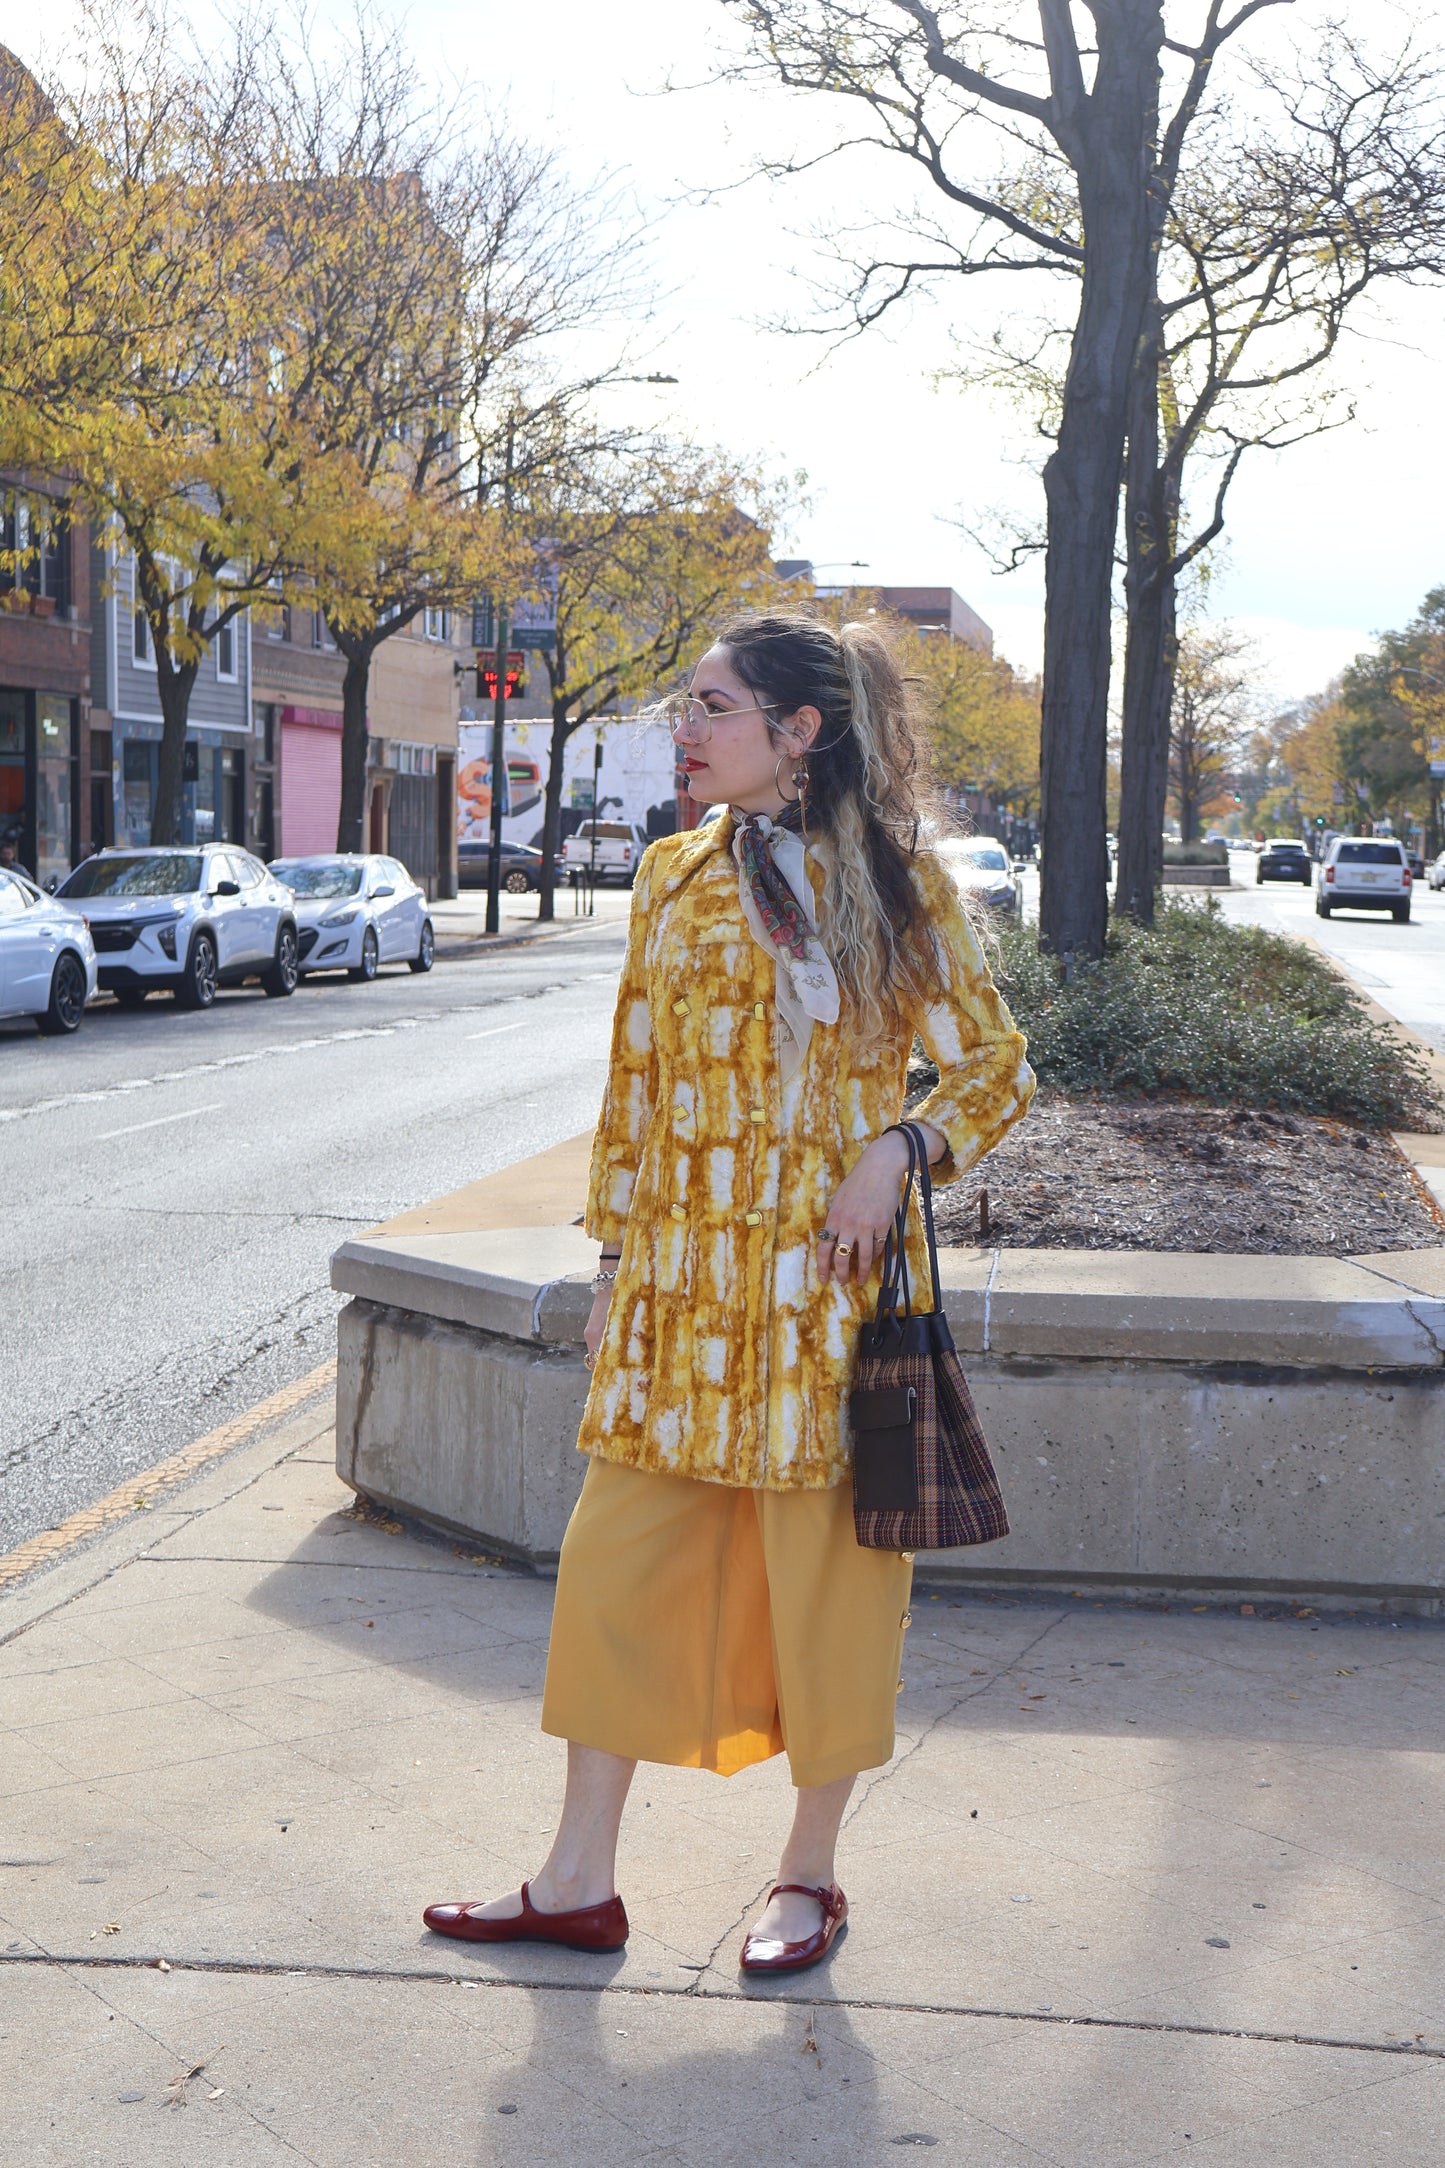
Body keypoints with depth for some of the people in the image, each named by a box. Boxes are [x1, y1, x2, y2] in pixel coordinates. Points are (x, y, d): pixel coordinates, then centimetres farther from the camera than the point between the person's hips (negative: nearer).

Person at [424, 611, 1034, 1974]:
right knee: (618, 1555, 5)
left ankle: (810, 1874, 22)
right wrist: (615, 1257, 12)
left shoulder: (892, 880, -2)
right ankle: (579, 1881, 16)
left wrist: (896, 1153, -14)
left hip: (822, 1278, -4)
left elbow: (993, 1069, 3)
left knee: (824, 1566, 5)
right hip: (680, 1277, 4)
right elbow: (634, 1084, 14)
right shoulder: (672, 878, 10)